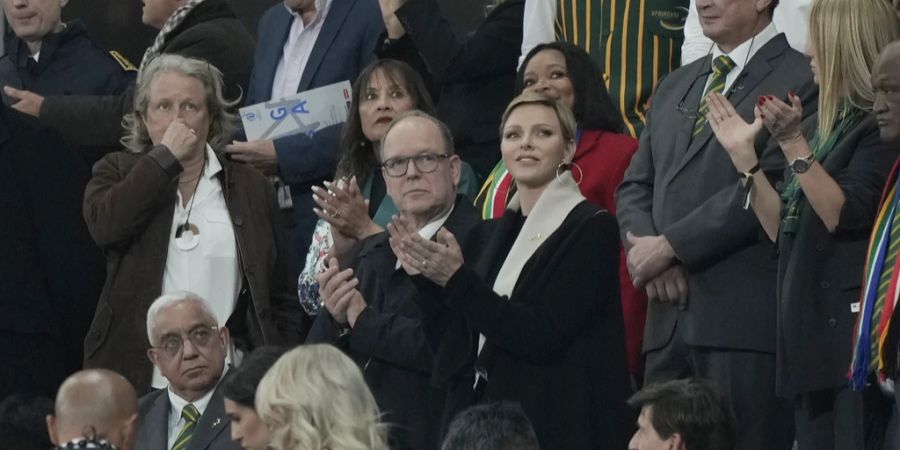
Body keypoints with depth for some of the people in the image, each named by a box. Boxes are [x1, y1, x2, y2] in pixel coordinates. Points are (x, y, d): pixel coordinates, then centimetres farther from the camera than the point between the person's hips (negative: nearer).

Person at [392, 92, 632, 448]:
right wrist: (429, 278, -1)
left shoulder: (591, 228, -9)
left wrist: (458, 280, -22)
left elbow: (541, 336, -20)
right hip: (484, 419, 6)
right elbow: (458, 345, 12)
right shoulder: (499, 231, 12)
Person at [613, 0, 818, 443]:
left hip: (747, 319, -7)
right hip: (669, 319, 7)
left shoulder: (800, 79, -3)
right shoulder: (674, 87, 24)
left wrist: (669, 245, -10)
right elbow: (634, 186, 21)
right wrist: (644, 247, -1)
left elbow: (768, 185, -13)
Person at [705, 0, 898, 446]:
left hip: (854, 332, -10)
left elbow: (844, 215, -18)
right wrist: (743, 154, 15)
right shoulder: (835, 128, 21)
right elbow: (786, 231, 21)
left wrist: (793, 144, -21)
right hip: (813, 334, 10)